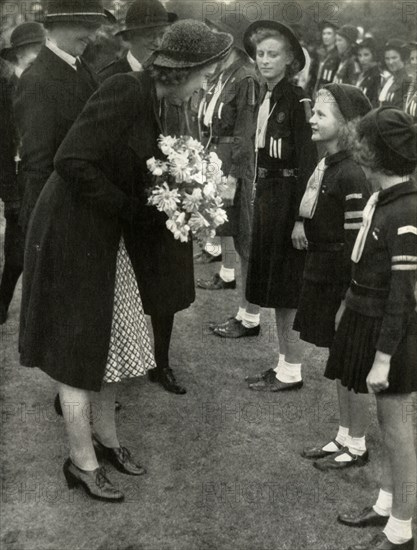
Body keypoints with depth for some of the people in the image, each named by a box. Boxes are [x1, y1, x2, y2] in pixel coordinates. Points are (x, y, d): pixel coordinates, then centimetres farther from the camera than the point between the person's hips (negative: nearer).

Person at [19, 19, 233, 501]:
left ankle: (105, 438, 35)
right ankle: (82, 463, 19)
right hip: (73, 234, -9)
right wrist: (128, 206, -20)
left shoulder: (150, 98, 3)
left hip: (107, 235, 9)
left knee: (109, 343, 18)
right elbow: (72, 162, -28)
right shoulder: (124, 92, -24)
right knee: (80, 349, 3)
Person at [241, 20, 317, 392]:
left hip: (288, 198, -8)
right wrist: (259, 197, 11)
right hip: (266, 196, 8)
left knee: (287, 289, -1)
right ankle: (284, 364, 25)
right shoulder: (264, 99, 10)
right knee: (274, 287, 14)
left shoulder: (297, 101, -13)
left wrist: (301, 218, -20)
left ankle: (292, 371, 11)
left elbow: (307, 163, -17)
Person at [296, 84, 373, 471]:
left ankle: (357, 447, 23)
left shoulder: (352, 177, -21)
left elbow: (357, 244, -20)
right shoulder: (327, 164, 5)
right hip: (322, 274, 9)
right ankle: (344, 437, 34)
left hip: (343, 281, -9)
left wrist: (349, 300, -18)